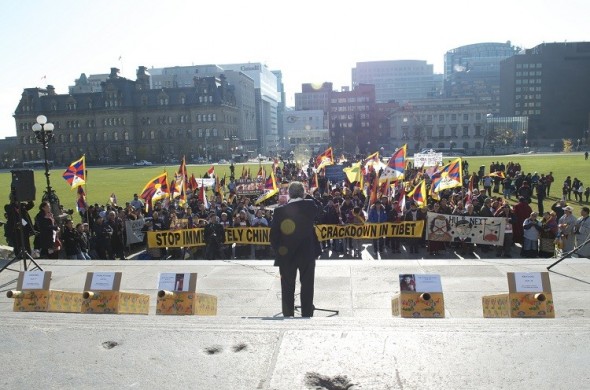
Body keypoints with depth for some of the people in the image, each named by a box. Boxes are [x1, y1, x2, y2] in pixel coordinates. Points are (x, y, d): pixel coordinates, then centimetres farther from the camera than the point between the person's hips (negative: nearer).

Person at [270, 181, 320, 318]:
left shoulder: (280, 210, -7)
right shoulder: (310, 205, -8)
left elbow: (273, 234, -5)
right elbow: (316, 216, 12)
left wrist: (277, 251, 7)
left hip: (286, 255, 1)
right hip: (307, 253, 0)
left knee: (287, 288, 11)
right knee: (307, 286, 11)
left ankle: (288, 315, 16)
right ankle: (307, 314, 15)